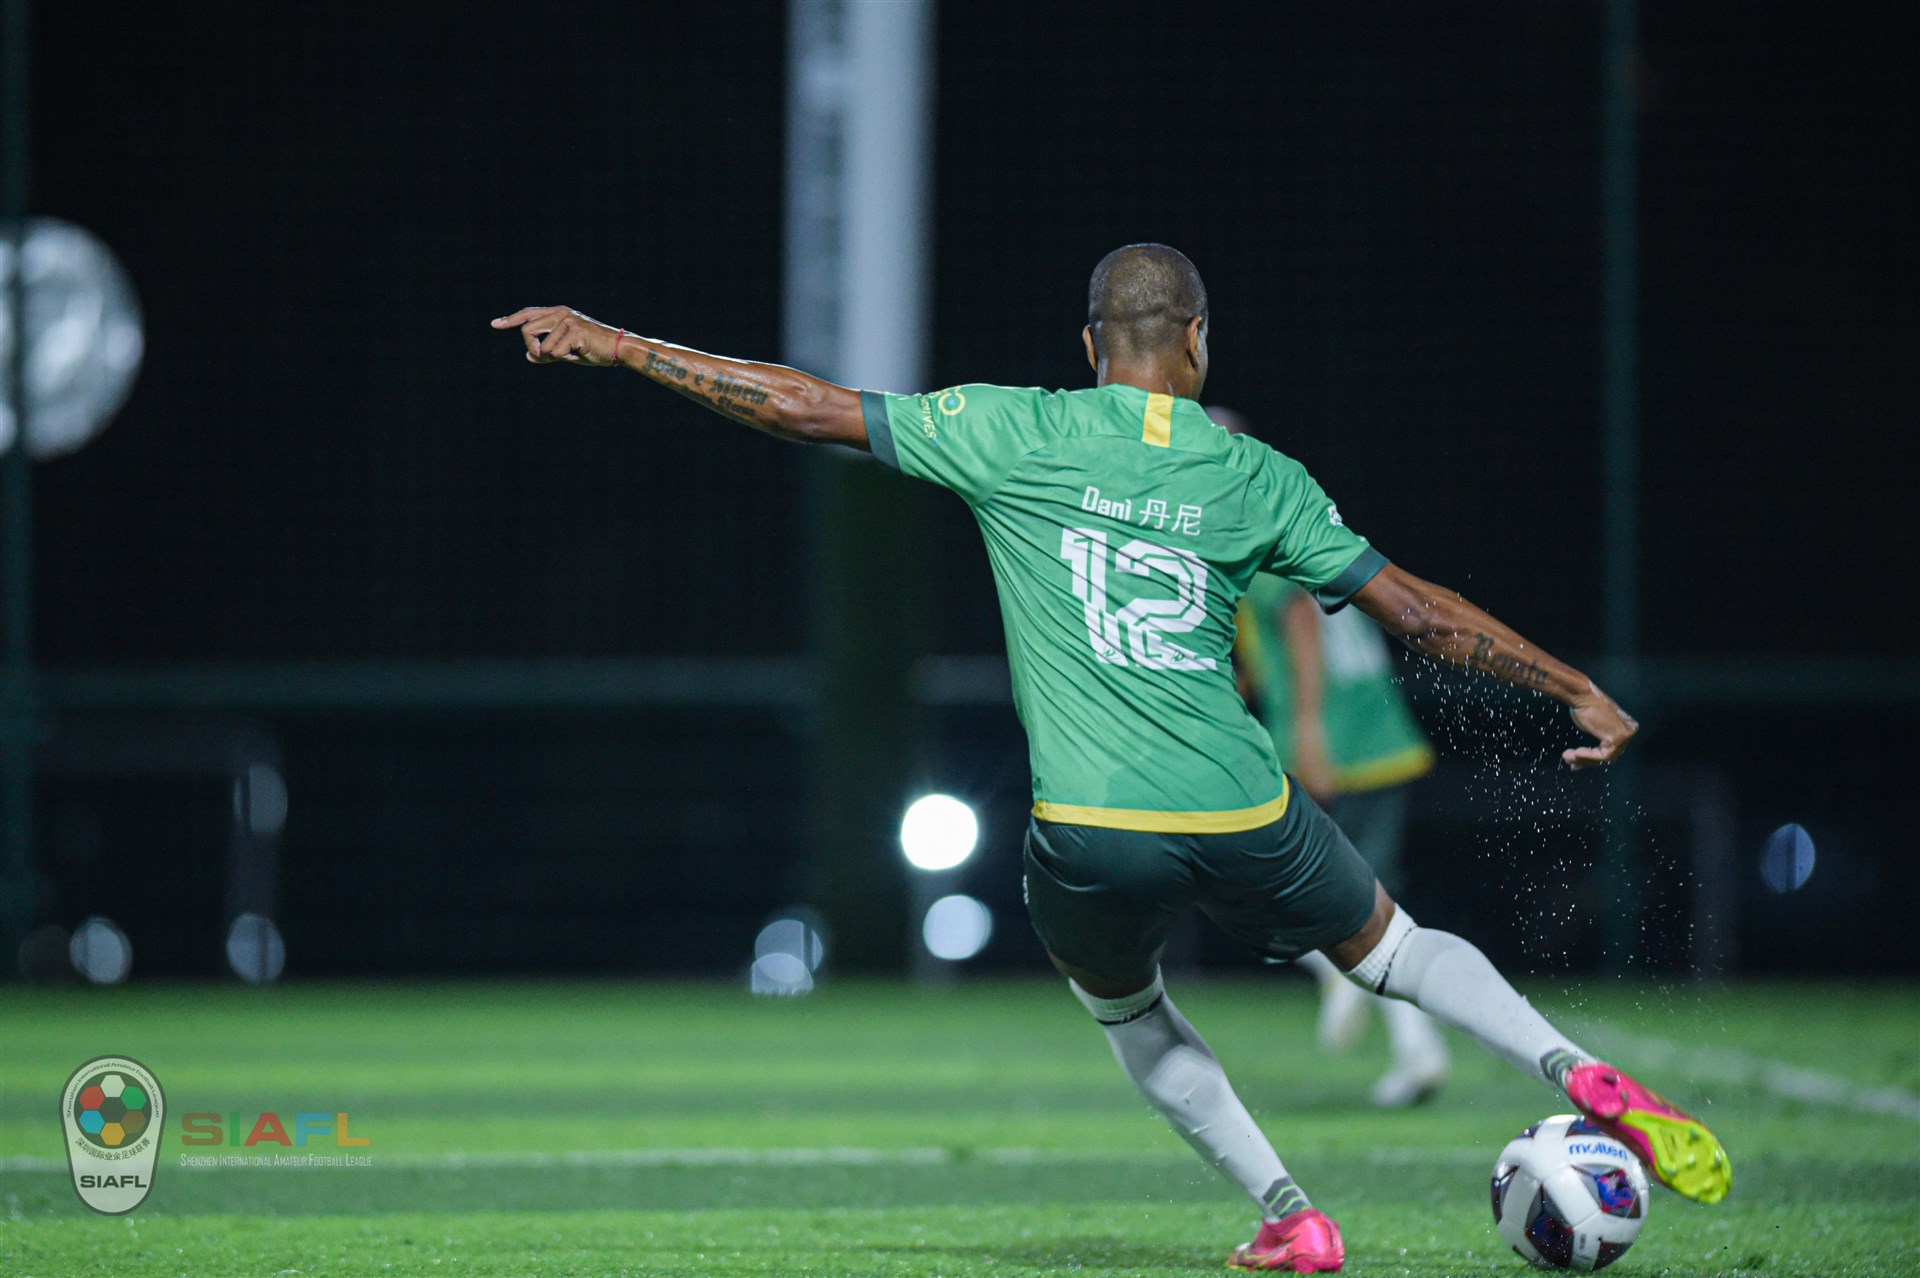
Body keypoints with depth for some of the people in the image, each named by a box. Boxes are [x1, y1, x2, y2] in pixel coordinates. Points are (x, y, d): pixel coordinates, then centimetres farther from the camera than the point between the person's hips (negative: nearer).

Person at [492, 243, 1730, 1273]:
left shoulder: (1015, 434, 0)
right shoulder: (1257, 477, 5)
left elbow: (810, 407, 1)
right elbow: (1416, 609, 7)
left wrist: (610, 343, 8)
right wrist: (1580, 690, 17)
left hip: (1091, 832, -1)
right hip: (1244, 813, 1)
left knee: (1128, 1013, 30)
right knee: (1394, 948, 26)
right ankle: (1586, 1079, 7)